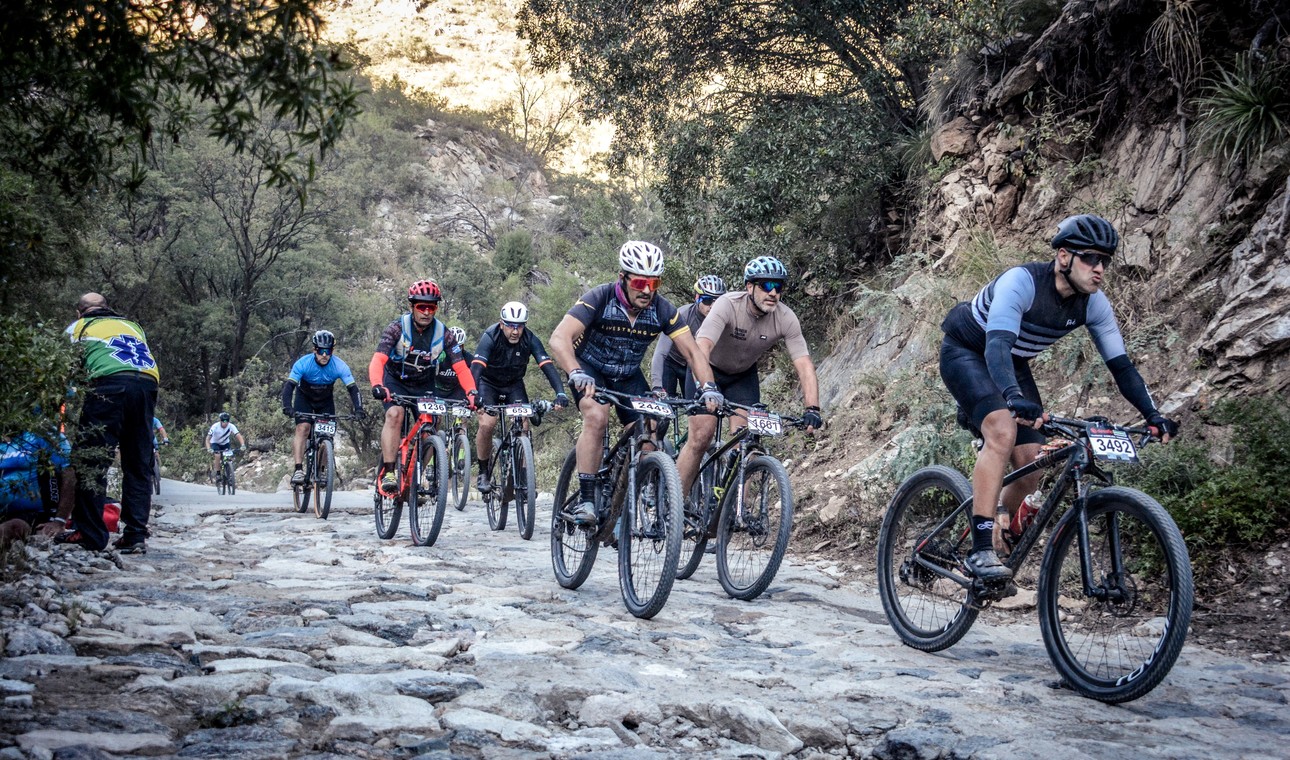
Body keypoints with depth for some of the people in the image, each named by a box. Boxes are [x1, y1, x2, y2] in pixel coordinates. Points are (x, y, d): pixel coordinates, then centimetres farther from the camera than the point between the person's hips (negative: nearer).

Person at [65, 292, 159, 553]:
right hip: (148, 384, 4)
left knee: (91, 463, -2)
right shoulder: (133, 325, 36)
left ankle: (91, 537, -6)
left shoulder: (79, 326, 24)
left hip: (108, 382, -4)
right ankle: (135, 537, 6)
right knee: (139, 466, 10)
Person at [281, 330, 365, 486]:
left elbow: (352, 388, -27)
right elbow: (289, 385, -35)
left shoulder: (339, 366, -26)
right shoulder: (303, 363, -29)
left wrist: (358, 409, -42)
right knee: (302, 428, -22)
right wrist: (287, 407, -51)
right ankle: (298, 470, -27)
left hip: (325, 400, 2)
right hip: (304, 398, -2)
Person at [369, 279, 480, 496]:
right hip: (396, 382, -3)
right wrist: (377, 386, -53)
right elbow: (378, 360, -33)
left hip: (424, 386, 3)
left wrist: (471, 392, -38)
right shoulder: (397, 328, -22)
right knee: (394, 415, -28)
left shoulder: (443, 334, -15)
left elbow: (461, 367, -20)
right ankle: (387, 473, -31)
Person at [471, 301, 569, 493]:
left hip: (514, 385, 2)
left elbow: (547, 365, -30)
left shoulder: (530, 339, -22)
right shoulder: (490, 337, -28)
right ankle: (483, 473, -3)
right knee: (487, 425, -22)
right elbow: (476, 367, -40)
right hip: (489, 383, -2)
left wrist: (560, 393, -46)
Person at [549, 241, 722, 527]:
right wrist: (577, 374, -56)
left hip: (628, 375, 4)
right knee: (597, 417, -31)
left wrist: (708, 387, -37)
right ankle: (585, 501, -27)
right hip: (589, 369, -4)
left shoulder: (662, 309, -19)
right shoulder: (599, 299, -28)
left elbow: (692, 351, -19)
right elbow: (559, 338, -38)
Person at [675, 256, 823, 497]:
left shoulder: (786, 318, -23)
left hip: (743, 375, 3)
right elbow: (702, 348, -46)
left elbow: (804, 365, -26)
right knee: (701, 437, -14)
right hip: (709, 370, -3)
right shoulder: (728, 305, -33)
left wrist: (812, 409, -39)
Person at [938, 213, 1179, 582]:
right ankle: (981, 550, -32)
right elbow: (997, 345, -45)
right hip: (966, 352, -6)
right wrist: (1014, 397, -62)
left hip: (1013, 365, 7)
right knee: (1003, 431, -32)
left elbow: (1120, 364, -10)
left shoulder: (1093, 304, -14)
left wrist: (1153, 414, -23)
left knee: (1032, 468, -6)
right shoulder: (1021, 281, -33)